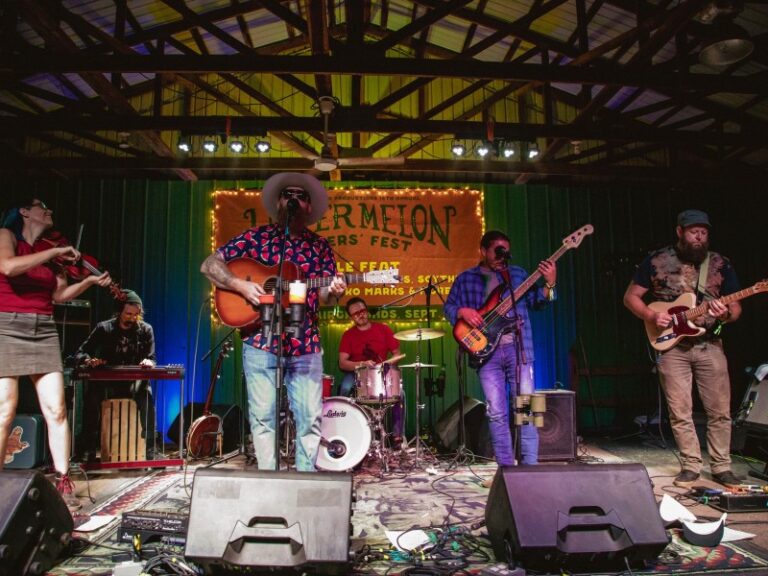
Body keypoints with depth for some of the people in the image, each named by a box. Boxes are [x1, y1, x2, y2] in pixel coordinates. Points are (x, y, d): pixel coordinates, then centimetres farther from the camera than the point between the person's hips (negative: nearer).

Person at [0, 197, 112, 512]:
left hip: (43, 330, 4)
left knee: (56, 409, -3)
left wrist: (90, 281, 2)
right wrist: (55, 252, -18)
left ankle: (63, 483, 2)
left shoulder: (49, 249, 16)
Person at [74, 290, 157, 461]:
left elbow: (151, 358, 1)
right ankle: (89, 450, -22)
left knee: (147, 393, -33)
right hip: (108, 381, 1)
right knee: (93, 394, -33)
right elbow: (80, 353, 0)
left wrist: (148, 362, -25)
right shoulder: (104, 328, 1)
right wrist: (88, 360, -24)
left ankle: (149, 450, -25)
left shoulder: (146, 330, 2)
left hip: (134, 382, 0)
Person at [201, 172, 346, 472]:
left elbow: (322, 295, 6)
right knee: (263, 416, 4)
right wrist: (240, 285, -12)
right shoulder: (257, 237, 6)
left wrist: (332, 292, -17)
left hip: (306, 344, 2)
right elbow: (210, 265, 4)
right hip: (261, 340, -1)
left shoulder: (320, 246, 13)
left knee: (311, 417, 3)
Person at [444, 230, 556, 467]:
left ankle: (530, 465, 9)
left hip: (518, 348, 1)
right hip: (487, 352, -1)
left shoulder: (517, 273, 13)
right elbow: (448, 307, 10)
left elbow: (536, 302, 9)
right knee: (496, 412, 2)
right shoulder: (465, 278, 11)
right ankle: (506, 467, 12)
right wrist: (462, 311, -11)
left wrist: (549, 284, -7)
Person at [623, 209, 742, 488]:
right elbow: (630, 297, 3)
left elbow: (736, 308, 6)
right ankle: (691, 466, 15)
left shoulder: (720, 264, 5)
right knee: (680, 413, 2)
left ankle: (721, 467, 20)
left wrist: (726, 314, -17)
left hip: (710, 345, 2)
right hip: (671, 346, -1)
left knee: (720, 411, 5)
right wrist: (651, 316, -13)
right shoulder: (656, 261, 0)